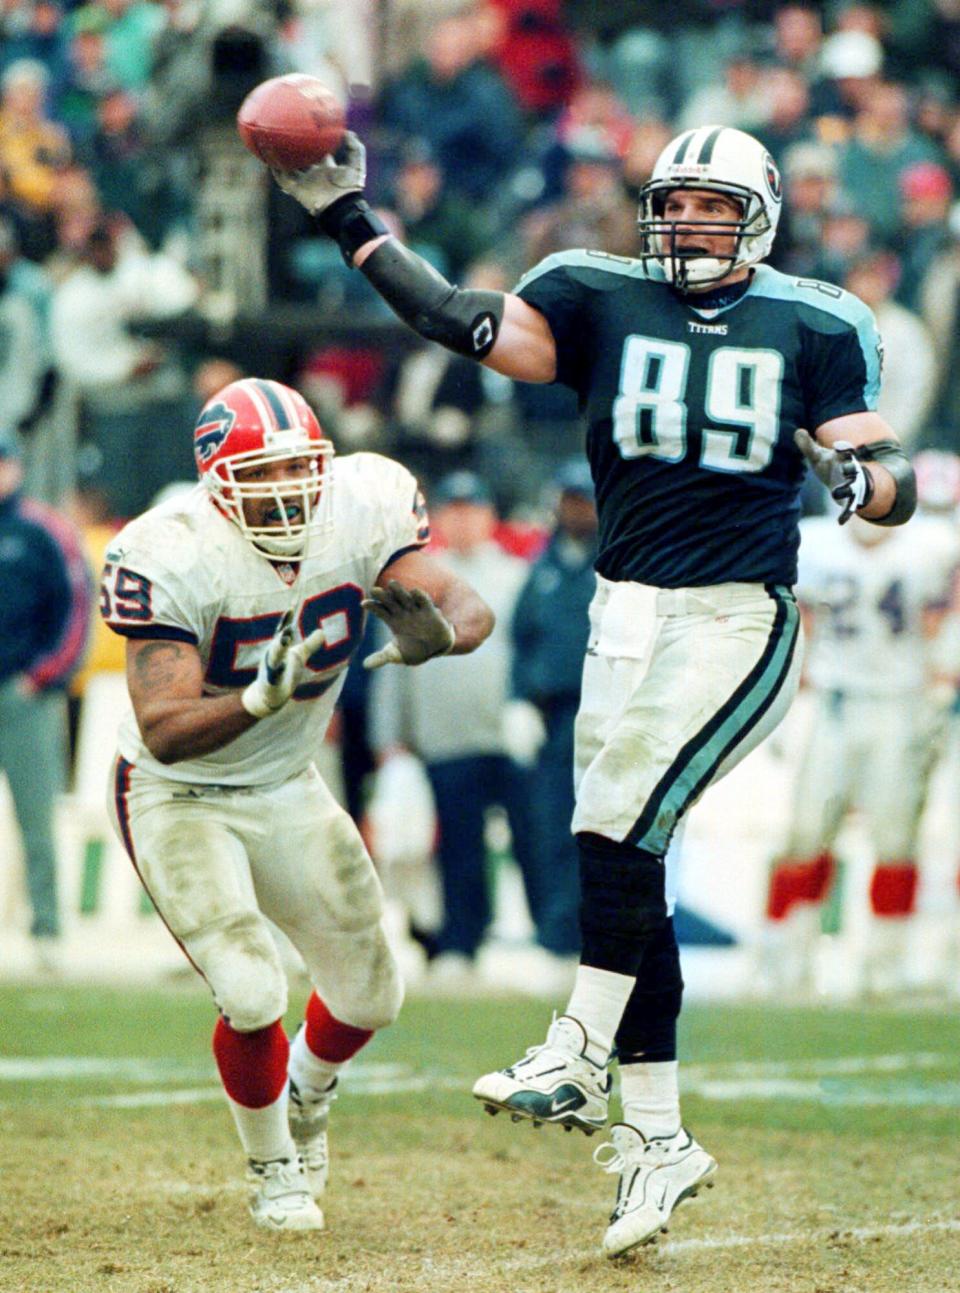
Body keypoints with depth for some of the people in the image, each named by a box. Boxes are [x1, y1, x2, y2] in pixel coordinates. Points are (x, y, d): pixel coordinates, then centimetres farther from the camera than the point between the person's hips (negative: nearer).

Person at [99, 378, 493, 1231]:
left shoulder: (361, 512, -17)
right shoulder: (173, 559, -30)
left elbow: (469, 608, -23)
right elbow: (164, 731, -35)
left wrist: (439, 631, -47)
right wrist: (260, 697, -52)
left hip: (288, 790, 5)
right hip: (179, 800, -5)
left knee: (369, 996, 10)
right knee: (253, 993, -20)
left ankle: (307, 1092, 46)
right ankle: (272, 1168, 10)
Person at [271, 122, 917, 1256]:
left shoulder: (813, 328, 3)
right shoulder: (599, 301, 7)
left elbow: (895, 483, 1)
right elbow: (461, 322, -6)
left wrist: (859, 479, -22)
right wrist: (347, 220, -11)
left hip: (739, 620, -3)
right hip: (626, 619, 3)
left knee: (623, 817, -21)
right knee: (621, 862, 1)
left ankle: (584, 1056, -15)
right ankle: (654, 1133, 8)